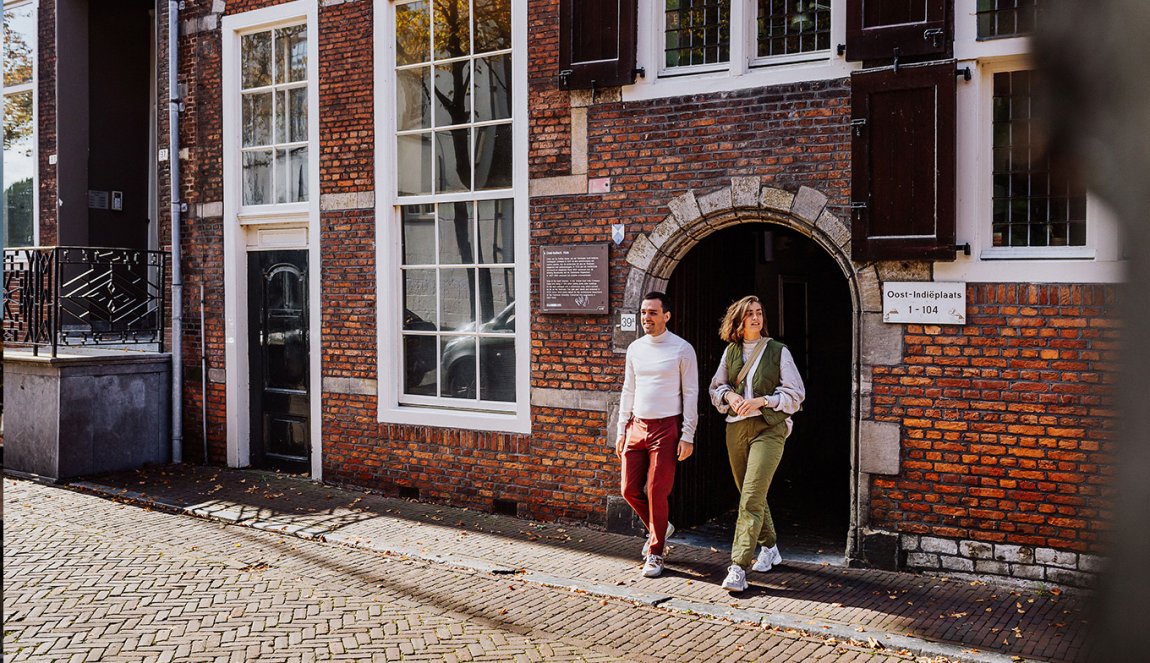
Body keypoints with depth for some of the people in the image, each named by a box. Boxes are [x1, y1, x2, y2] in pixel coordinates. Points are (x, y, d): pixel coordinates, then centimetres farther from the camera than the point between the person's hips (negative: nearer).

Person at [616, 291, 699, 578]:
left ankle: (655, 554, 10)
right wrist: (622, 430, 11)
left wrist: (687, 436, -10)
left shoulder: (682, 349, -5)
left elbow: (691, 394, -5)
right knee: (630, 490, 5)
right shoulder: (635, 349, 10)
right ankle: (659, 529, 31)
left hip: (667, 428, -5)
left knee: (656, 492, -5)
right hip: (637, 426, 5)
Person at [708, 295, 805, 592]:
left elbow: (796, 394, -2)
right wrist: (729, 395, -5)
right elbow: (715, 387, 17)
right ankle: (769, 548, 37)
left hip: (768, 428, -5)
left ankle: (738, 568, -14)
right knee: (750, 494, 15)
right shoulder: (731, 351, 8)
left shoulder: (778, 351, -2)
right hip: (736, 428, 5)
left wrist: (761, 400, -13)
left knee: (751, 498, -13)